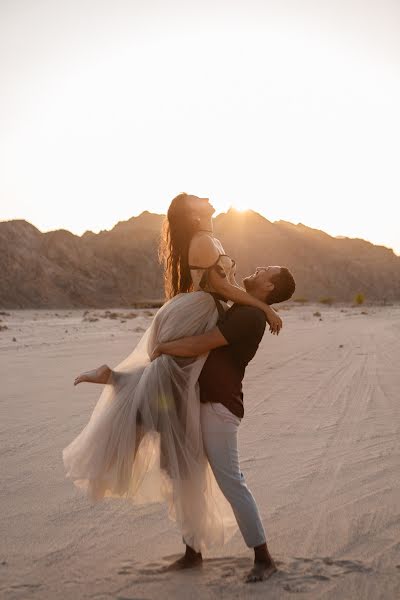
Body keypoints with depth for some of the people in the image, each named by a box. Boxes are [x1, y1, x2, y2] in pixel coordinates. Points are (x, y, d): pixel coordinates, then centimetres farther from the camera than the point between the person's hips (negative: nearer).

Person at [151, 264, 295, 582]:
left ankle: (264, 558, 3)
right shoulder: (239, 311, 17)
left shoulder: (250, 315, -15)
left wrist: (162, 347, -7)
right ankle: (193, 551, 22)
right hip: (200, 402, 10)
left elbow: (199, 345, -21)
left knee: (231, 482, -8)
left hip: (218, 406, -10)